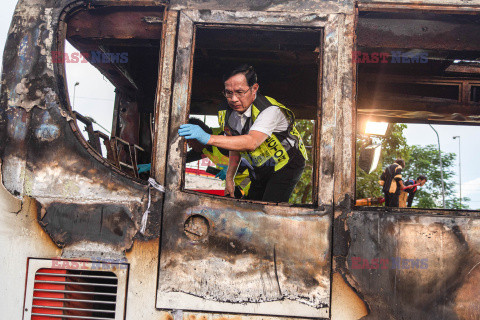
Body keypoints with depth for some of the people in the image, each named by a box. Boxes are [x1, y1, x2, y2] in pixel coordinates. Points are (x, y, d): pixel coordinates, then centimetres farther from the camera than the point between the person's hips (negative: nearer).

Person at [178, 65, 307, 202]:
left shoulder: (270, 110, -32)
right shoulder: (225, 112, -9)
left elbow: (251, 142, -48)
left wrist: (208, 138, -57)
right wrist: (229, 178, 9)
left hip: (286, 165, -6)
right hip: (259, 170, 6)